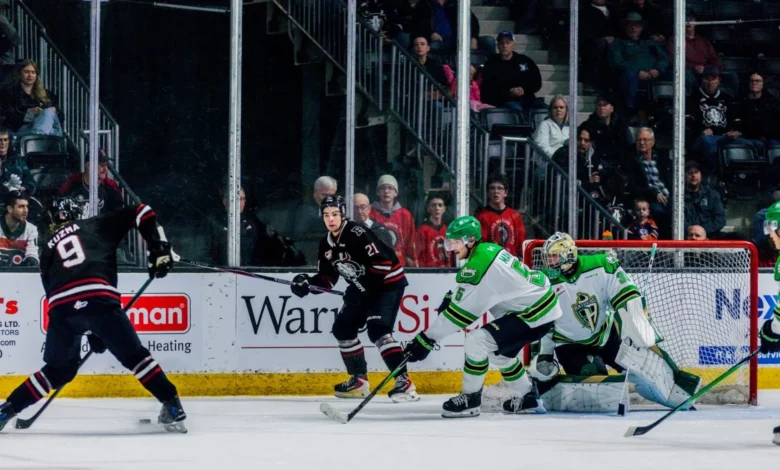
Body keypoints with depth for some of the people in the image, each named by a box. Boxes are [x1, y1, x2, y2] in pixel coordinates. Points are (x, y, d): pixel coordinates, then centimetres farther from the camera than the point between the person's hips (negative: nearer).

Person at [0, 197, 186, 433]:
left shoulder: (49, 247, 33)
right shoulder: (98, 225, 25)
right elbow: (140, 212, 17)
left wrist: (91, 331, 34)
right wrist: (159, 248, 18)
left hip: (61, 307, 3)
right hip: (98, 298, -3)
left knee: (59, 369, 23)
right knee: (134, 356, 9)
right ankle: (172, 407, 0)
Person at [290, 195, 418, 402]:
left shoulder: (357, 234, -23)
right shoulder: (327, 245, 3)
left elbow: (383, 263, -28)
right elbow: (327, 278, 8)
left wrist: (362, 287, -29)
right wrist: (307, 283, -11)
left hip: (388, 282, -10)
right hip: (365, 288, 10)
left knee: (377, 329, -24)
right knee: (343, 327, 10)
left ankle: (404, 382, -28)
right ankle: (359, 380, 22)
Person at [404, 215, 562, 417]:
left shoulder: (478, 264, -23)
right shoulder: (488, 250, 6)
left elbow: (461, 312, -21)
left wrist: (427, 339, -18)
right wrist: (450, 298, 5)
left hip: (534, 314, -11)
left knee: (477, 341, -15)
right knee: (499, 352, 25)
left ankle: (470, 399, -2)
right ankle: (526, 398, 35)